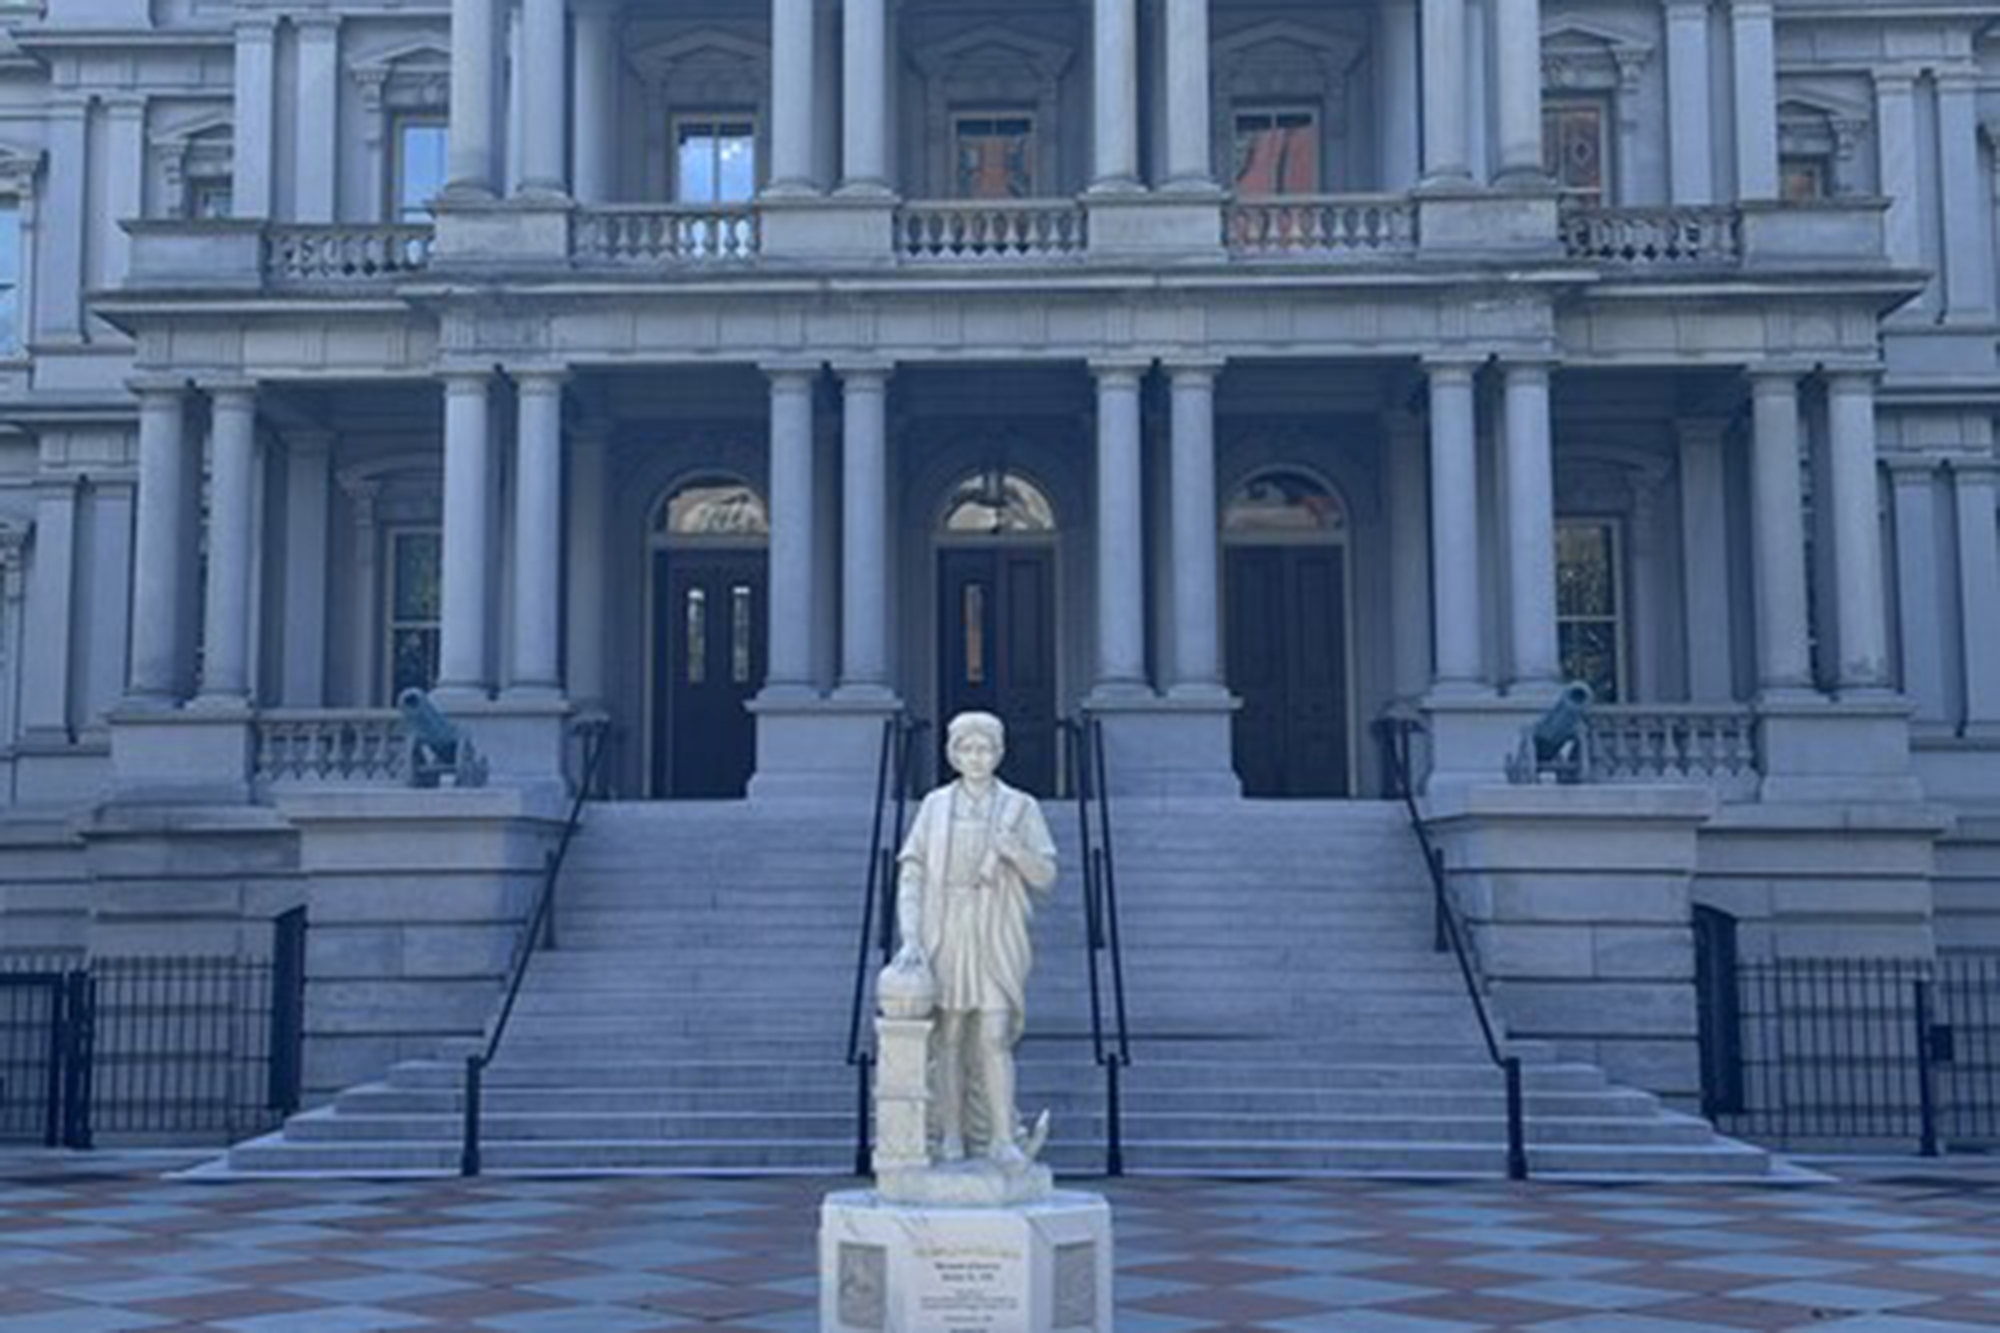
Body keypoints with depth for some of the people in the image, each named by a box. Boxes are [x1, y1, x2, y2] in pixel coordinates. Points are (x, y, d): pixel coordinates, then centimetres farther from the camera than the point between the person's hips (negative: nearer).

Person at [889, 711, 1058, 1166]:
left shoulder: (1021, 808, 3)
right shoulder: (934, 806, 5)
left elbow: (1045, 877, 0)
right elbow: (911, 873, 2)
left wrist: (1015, 851, -21)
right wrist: (910, 937, -9)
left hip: (995, 937, -1)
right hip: (942, 935, 1)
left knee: (995, 1037, -9)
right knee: (947, 1036, 2)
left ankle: (1002, 1138, -5)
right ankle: (951, 1136, 9)